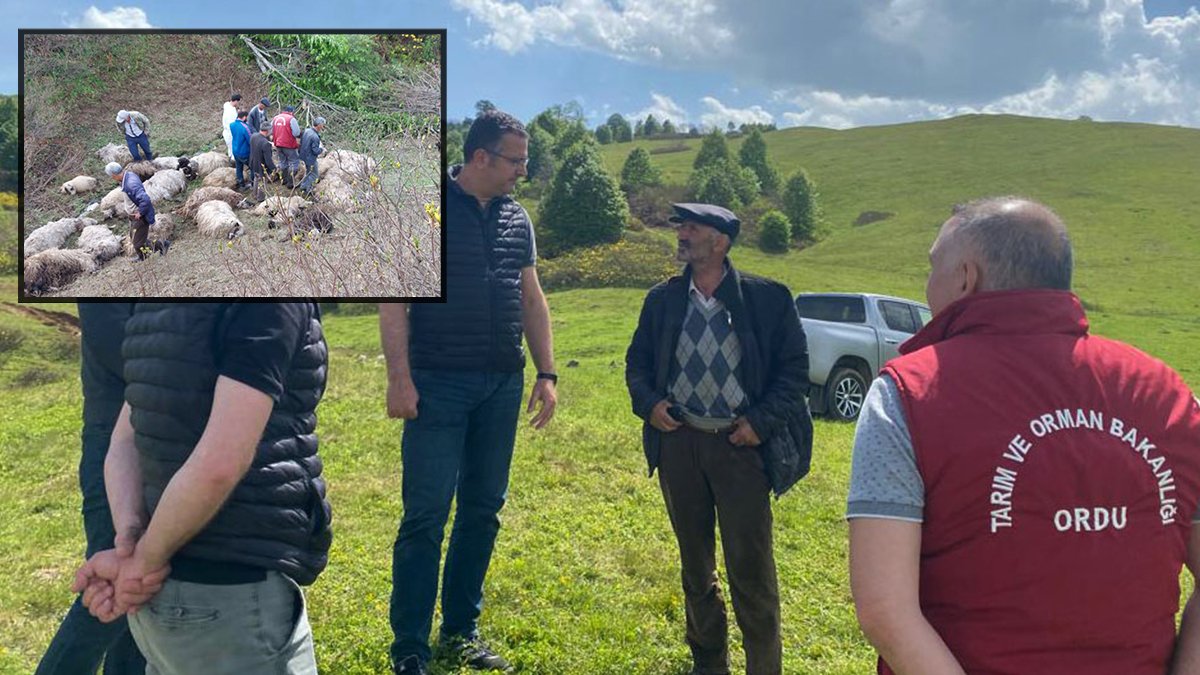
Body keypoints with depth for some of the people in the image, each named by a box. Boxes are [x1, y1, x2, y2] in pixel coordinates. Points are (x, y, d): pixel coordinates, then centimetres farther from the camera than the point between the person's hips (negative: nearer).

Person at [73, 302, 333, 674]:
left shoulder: (156, 304, 7)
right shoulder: (272, 303, -19)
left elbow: (124, 443, 6)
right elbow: (218, 466, -25)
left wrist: (129, 545, -6)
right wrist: (145, 560, -11)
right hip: (233, 598, -8)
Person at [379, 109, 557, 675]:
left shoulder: (516, 218, 13)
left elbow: (531, 298, 16)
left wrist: (546, 374, 11)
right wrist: (400, 378, -15)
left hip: (502, 386, 6)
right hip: (439, 384, -6)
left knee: (483, 510, 11)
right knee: (427, 514, -4)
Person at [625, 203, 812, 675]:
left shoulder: (768, 298, -4)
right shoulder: (662, 299, 7)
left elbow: (794, 367, -1)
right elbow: (637, 360, 14)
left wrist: (761, 422, -11)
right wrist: (648, 401, -4)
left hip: (740, 444, -4)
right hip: (678, 442, 4)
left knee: (751, 568, -2)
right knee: (695, 566, 17)